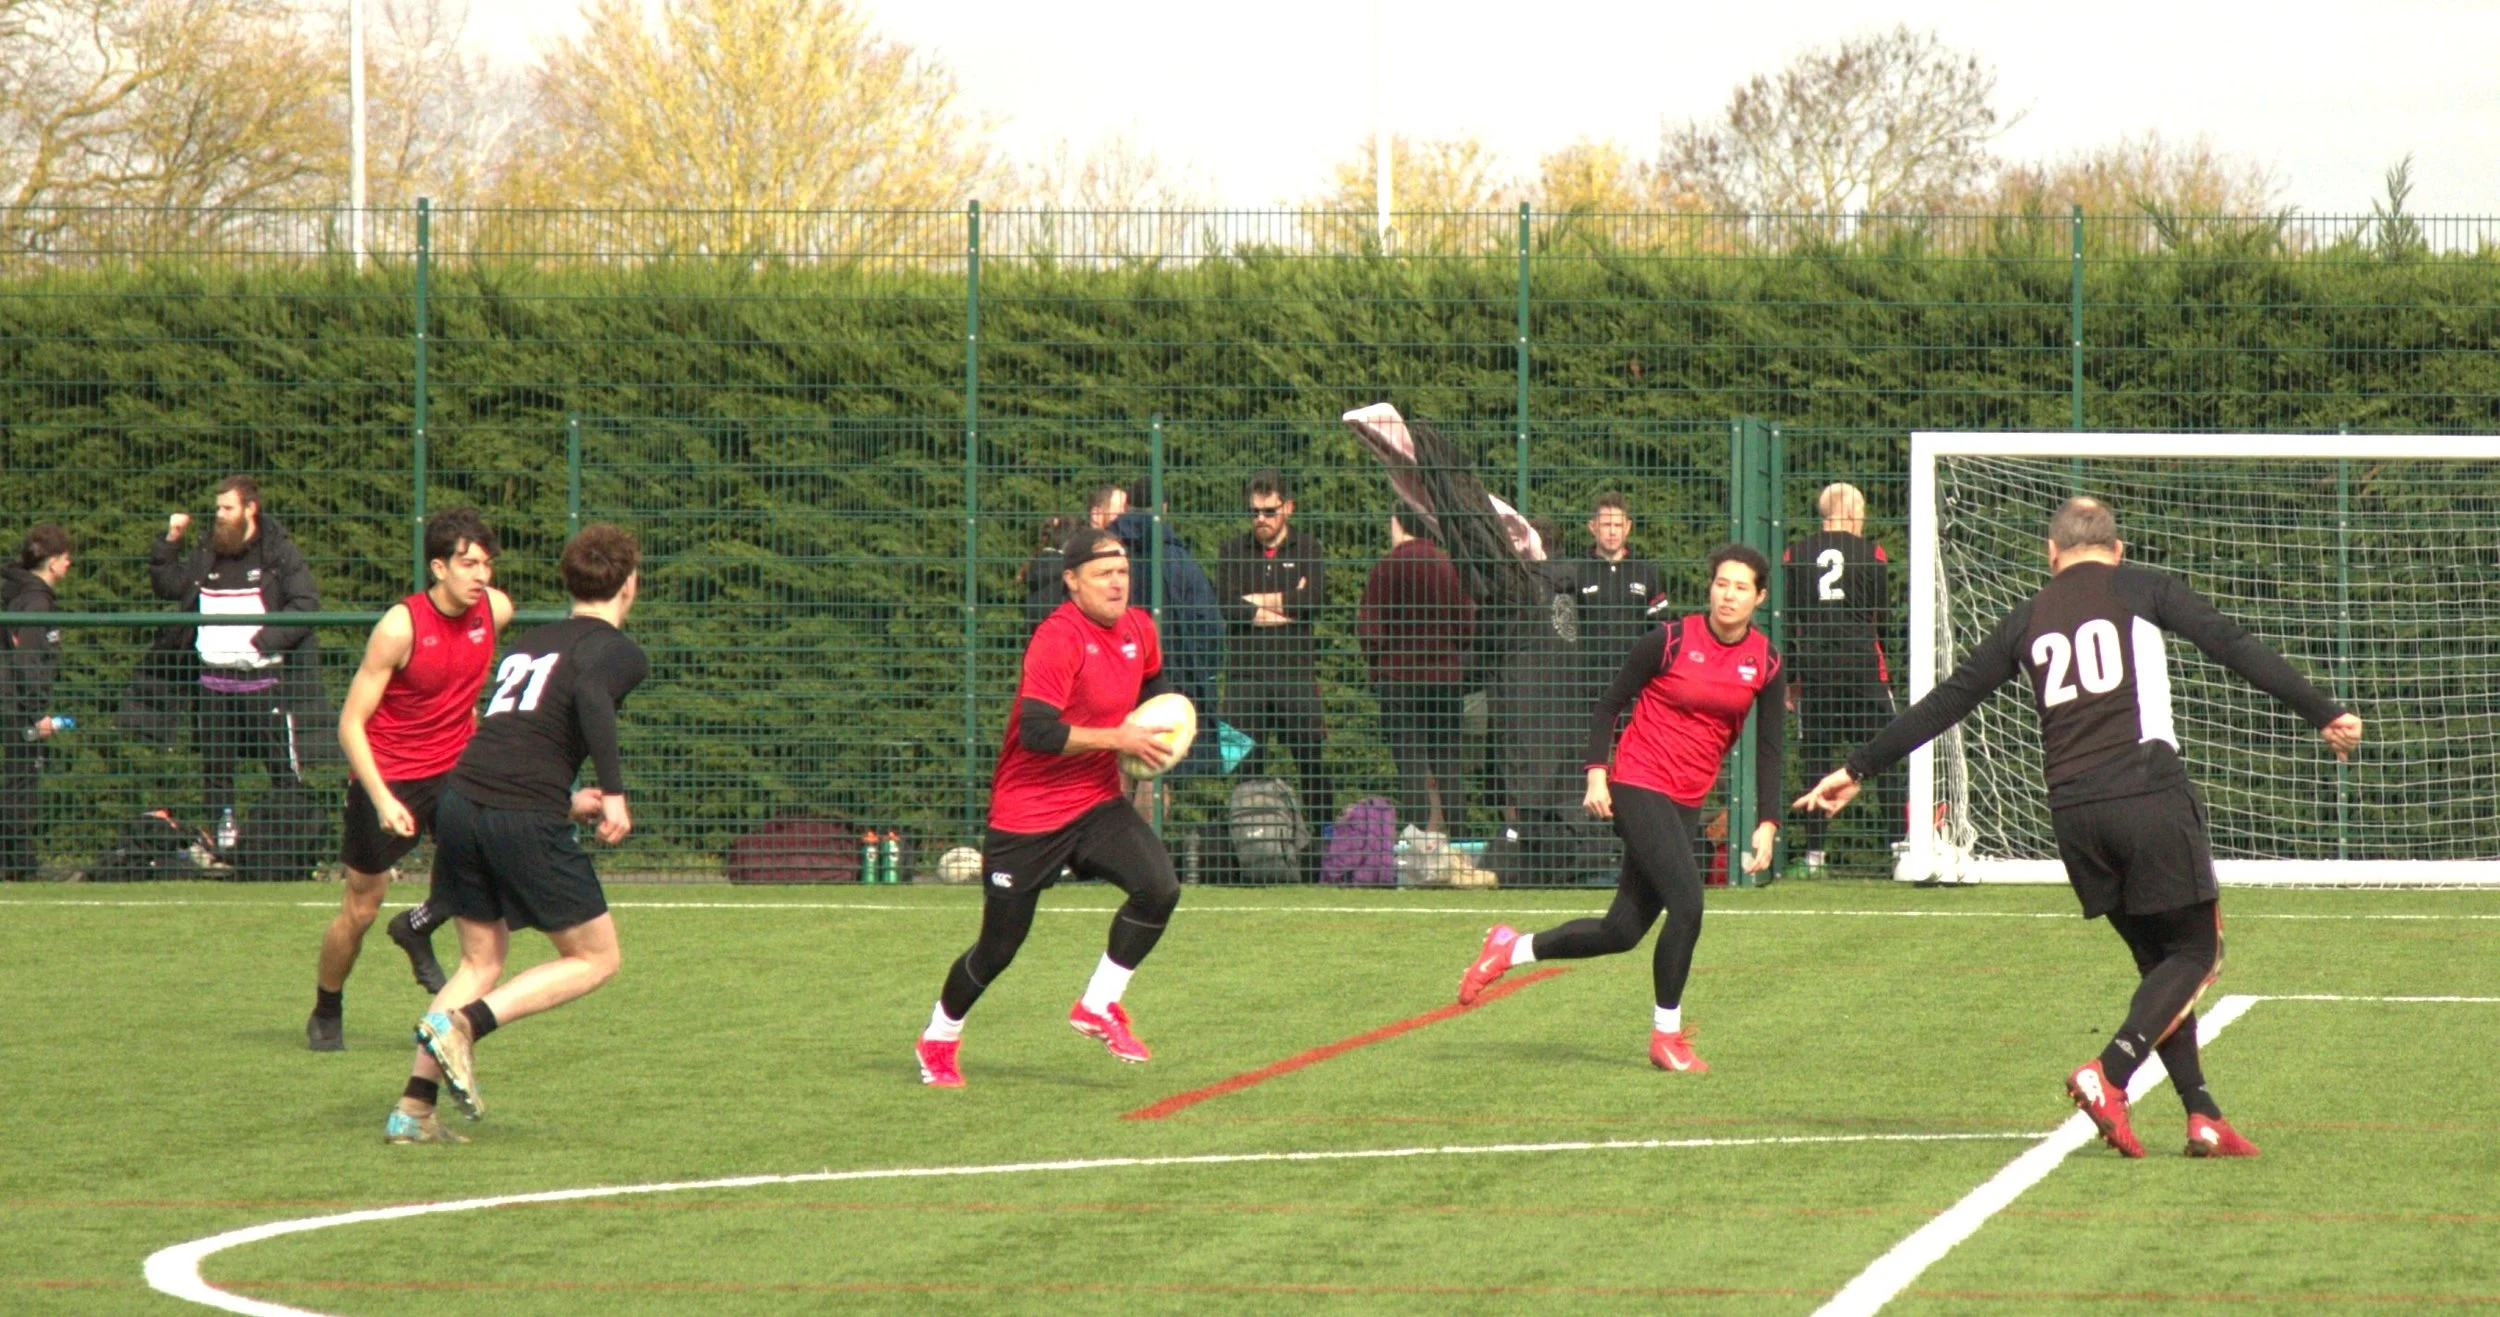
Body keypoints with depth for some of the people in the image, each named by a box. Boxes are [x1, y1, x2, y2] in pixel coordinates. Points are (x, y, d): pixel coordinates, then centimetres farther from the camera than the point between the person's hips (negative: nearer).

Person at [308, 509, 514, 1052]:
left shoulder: (496, 610, -6)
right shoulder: (400, 627, -21)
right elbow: (351, 725, -19)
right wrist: (383, 800, -28)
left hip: (453, 769, 4)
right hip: (388, 776, -4)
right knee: (360, 910, 4)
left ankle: (418, 927, 8)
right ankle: (325, 1016, 28)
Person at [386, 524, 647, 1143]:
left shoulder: (530, 643, 24)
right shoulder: (618, 650, 2)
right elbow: (590, 696, -21)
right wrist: (614, 794, -22)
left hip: (460, 799, 7)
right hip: (525, 818, -7)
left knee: (481, 963, 20)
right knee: (596, 958, 8)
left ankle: (413, 1109, 9)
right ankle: (463, 1023, -10)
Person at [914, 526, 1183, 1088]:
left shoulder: (1138, 630, 3)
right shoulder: (1058, 639, -20)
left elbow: (1152, 683, 28)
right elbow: (1037, 732, -29)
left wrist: (1161, 722, 7)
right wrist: (1118, 739, -25)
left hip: (1096, 803, 6)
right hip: (1027, 815, -6)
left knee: (1159, 888, -19)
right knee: (998, 949, 3)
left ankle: (1098, 1008, -3)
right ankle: (938, 1039, 28)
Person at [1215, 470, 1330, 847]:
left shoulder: (1307, 549, 11)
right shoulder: (1233, 552, 13)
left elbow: (1315, 598, -7)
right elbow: (1227, 607, -2)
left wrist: (1258, 601, -2)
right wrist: (1285, 606, -4)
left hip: (1297, 673, -1)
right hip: (1246, 674, 1)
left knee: (1311, 762, -4)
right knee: (1247, 766, -2)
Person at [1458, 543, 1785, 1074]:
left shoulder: (1765, 663, 2)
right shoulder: (1670, 641, -10)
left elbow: (1768, 749, 5)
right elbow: (1610, 705, -1)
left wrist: (1767, 824, -4)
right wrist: (1596, 772, -12)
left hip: (1688, 803, 6)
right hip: (1639, 786, -6)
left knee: (1623, 931, 5)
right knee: (1686, 905, -18)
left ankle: (1512, 949, 26)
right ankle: (1666, 1034, -2)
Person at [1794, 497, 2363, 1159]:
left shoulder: (2028, 619, 17)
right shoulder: (2142, 589, 8)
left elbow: (1947, 701, 20)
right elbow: (2234, 647, 1)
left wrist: (1858, 768, 27)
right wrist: (2324, 713, 4)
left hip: (2074, 813, 4)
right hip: (2150, 794, -4)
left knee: (2157, 959, 16)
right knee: (2194, 952, 5)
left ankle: (2201, 1116, 6)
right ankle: (2108, 1074, -16)